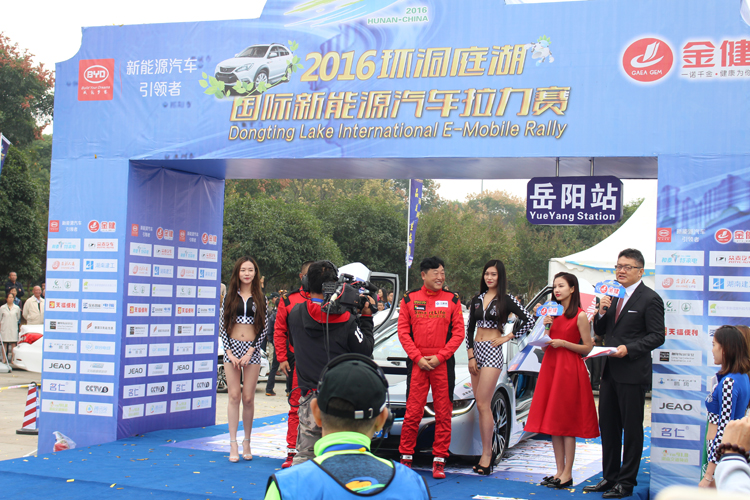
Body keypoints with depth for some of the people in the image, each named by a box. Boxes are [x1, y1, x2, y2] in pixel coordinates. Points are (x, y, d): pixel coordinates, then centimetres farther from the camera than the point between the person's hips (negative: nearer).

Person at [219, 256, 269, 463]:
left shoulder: (260, 298, 5)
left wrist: (250, 352, -8)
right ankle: (233, 444, 2)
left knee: (248, 398, 0)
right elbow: (222, 325, 4)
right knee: (234, 396, -2)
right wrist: (229, 352, -7)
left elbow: (264, 327, 2)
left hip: (252, 349, 0)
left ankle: (247, 442, 11)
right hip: (232, 348, 0)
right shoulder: (230, 296, 6)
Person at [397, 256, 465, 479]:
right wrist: (418, 358, -7)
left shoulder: (452, 300, 6)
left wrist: (440, 357, -7)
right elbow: (403, 332, 3)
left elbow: (459, 333, 3)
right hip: (417, 363, 0)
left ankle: (439, 460, 9)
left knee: (443, 413, 2)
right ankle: (406, 457, 12)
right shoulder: (409, 299, 6)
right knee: (412, 412, 0)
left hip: (443, 363, 0)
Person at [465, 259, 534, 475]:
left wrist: (508, 337, -7)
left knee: (483, 405, -11)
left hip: (492, 352, -5)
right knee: (481, 405, 6)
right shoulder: (477, 299, 12)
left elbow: (529, 321, -7)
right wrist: (471, 356, 2)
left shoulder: (506, 300, -2)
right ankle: (488, 452, 12)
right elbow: (469, 329, 11)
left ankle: (486, 454, -6)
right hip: (476, 351, 6)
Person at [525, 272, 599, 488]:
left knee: (567, 422, -5)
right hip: (550, 366, 7)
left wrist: (563, 343, -15)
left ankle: (567, 474, 0)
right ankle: (559, 470, 14)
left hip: (569, 369, -7)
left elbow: (588, 348, -6)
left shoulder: (580, 316, -6)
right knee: (553, 421, 7)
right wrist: (545, 328, 0)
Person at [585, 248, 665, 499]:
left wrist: (629, 349, -22)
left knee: (631, 428, 1)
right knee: (608, 426, 13)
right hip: (610, 371, 8)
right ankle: (610, 477, 24)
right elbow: (600, 331, 15)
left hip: (632, 373, -8)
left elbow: (657, 336, -12)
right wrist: (602, 312, -4)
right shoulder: (613, 296, 14)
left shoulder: (650, 299, -8)